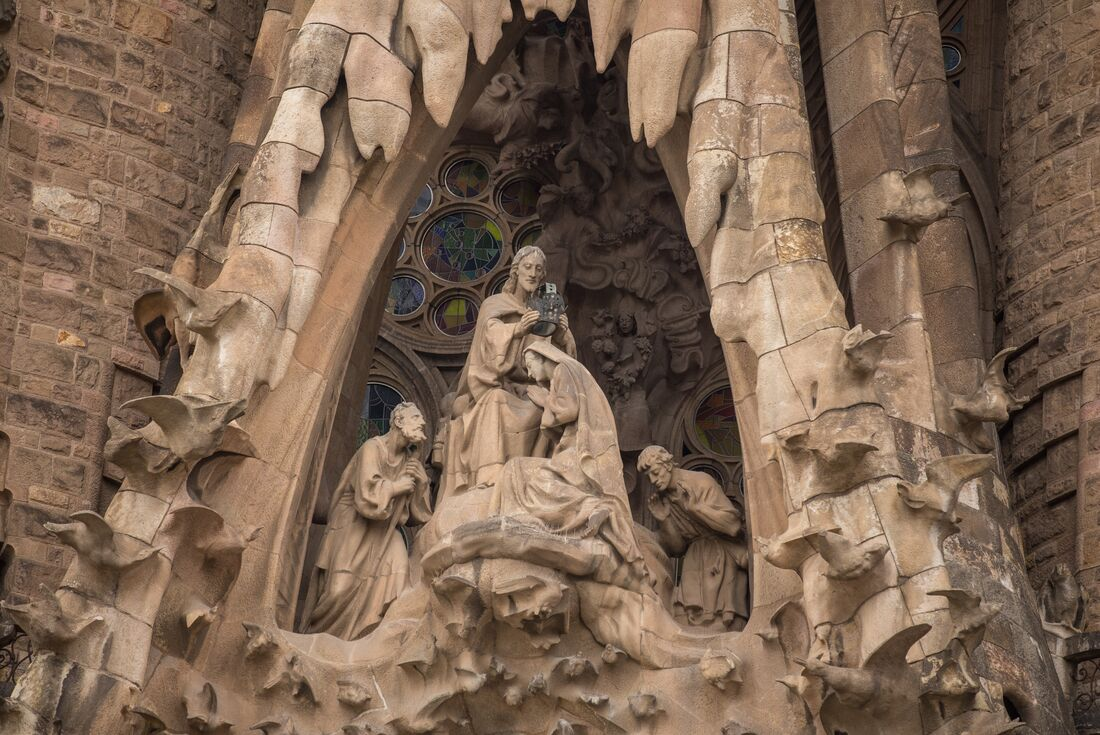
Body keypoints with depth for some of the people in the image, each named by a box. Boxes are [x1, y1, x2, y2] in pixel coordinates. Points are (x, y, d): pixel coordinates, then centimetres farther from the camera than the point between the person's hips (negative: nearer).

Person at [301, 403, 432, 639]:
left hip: (385, 531, 6)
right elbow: (369, 494, -28)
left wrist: (421, 481, -7)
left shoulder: (410, 459, 6)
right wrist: (397, 486, -14)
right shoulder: (372, 449, -14)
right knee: (343, 588, -12)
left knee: (397, 565, -20)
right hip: (354, 527, -5)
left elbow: (420, 511, 9)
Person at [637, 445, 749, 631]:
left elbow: (733, 524, -18)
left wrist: (694, 506, -22)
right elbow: (676, 549, 9)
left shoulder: (701, 482, -10)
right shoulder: (663, 499, 6)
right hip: (695, 558, 5)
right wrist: (664, 520, -6)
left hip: (723, 558, -5)